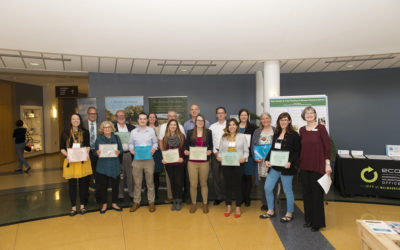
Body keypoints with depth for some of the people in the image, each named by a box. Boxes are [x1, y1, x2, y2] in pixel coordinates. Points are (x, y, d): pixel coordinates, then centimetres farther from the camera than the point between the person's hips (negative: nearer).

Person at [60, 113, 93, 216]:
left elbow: (88, 146, 7)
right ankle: (73, 207, 15)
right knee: (72, 184, 4)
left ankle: (82, 205, 18)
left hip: (83, 161, 1)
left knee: (83, 183, 6)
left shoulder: (85, 132, 6)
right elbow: (62, 148, 3)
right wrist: (67, 155, -16)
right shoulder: (66, 133, 3)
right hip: (71, 161, 0)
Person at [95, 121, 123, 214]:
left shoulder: (116, 138, 8)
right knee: (102, 185, 4)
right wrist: (97, 153, -17)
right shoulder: (99, 138, 5)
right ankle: (104, 204, 20)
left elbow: (121, 149, 8)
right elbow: (95, 151, 6)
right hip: (102, 165, -1)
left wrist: (119, 152, -14)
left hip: (115, 165, 1)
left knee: (115, 185, 6)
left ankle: (114, 204, 21)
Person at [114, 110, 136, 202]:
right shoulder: (113, 127, 3)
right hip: (118, 154, -1)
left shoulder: (131, 127, 9)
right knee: (119, 175, 6)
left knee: (130, 175, 8)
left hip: (129, 154, 2)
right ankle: (120, 194, 18)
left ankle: (131, 192, 20)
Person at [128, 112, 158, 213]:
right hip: (137, 160, 1)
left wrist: (154, 148, -12)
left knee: (150, 182, 6)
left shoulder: (151, 131, 5)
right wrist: (131, 149, -10)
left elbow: (155, 142, 8)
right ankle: (136, 202, 21)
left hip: (149, 160, -1)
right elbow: (130, 143, 10)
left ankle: (151, 202, 18)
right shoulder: (133, 132, 7)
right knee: (137, 183, 8)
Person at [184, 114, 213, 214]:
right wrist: (186, 151, -12)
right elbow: (186, 144, 8)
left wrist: (210, 151, -11)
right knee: (193, 184, 2)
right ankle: (193, 204, 21)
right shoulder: (190, 132, 6)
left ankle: (205, 204, 26)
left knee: (204, 183, 11)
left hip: (204, 162, 0)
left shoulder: (208, 132, 7)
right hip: (192, 162, 0)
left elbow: (211, 145, 9)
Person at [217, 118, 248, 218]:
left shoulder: (242, 136, 6)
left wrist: (244, 158, -15)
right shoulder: (224, 137, 11)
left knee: (238, 186, 3)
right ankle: (228, 207, 20)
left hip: (238, 164, -2)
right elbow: (220, 150, 9)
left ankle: (238, 208, 15)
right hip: (226, 165, 2)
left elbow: (246, 151, 3)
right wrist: (219, 157, -10)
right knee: (228, 185, 8)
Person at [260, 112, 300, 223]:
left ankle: (289, 214, 24)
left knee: (287, 190, 6)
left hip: (286, 167, -6)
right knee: (267, 188, 8)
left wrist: (290, 162, -21)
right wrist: (267, 160, 2)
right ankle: (271, 211, 25)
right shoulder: (276, 134, 12)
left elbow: (297, 151, -9)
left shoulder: (294, 134, -6)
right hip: (274, 166, 6)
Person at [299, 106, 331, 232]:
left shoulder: (321, 128, -5)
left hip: (317, 165, -5)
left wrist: (327, 164, -11)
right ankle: (309, 219, 25)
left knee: (317, 193, 1)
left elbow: (327, 146, -6)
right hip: (304, 165, 5)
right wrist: (298, 162, 10)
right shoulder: (302, 130, 9)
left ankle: (317, 222, 13)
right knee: (306, 193, 11)